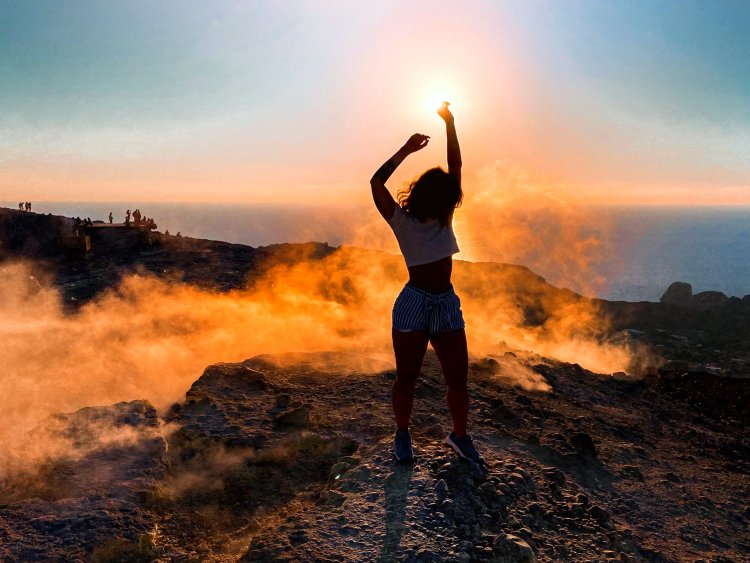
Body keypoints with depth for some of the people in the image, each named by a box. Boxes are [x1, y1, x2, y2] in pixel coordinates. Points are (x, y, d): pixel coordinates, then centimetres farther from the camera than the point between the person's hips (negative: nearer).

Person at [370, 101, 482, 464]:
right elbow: (376, 182, -21)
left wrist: (450, 124, 0)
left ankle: (459, 434, 26)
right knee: (407, 377, 8)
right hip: (414, 304, -4)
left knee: (458, 378, 6)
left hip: (447, 304, 5)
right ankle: (402, 435, 28)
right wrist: (406, 150, -17)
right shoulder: (401, 221, -7)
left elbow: (455, 167, 3)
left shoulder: (444, 217, 6)